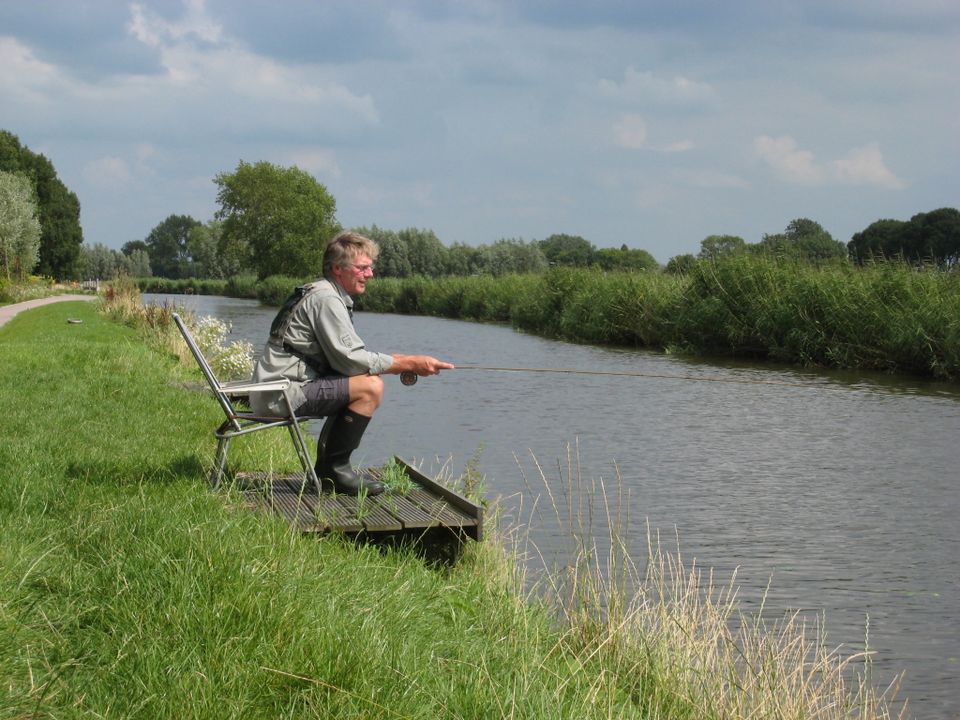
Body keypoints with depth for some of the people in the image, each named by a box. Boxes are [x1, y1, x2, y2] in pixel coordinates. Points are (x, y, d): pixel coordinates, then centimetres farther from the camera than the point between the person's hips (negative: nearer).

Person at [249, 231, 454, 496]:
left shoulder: (329, 295, 19)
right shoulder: (325, 299, -14)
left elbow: (345, 356, 15)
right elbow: (350, 360, -19)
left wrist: (398, 362, 2)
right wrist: (409, 364, -14)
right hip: (282, 393, -11)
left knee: (370, 382, 19)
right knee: (370, 387, -18)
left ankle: (325, 469, 15)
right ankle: (335, 469, -10)